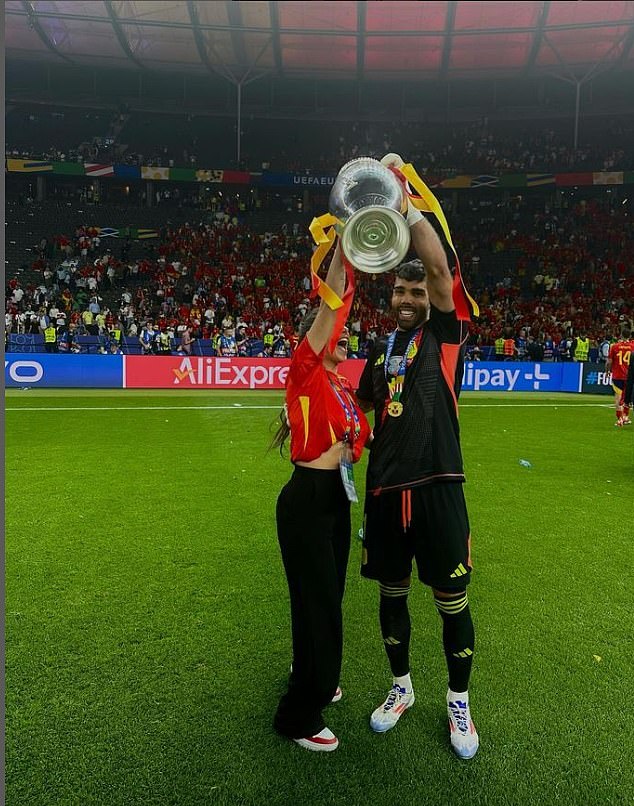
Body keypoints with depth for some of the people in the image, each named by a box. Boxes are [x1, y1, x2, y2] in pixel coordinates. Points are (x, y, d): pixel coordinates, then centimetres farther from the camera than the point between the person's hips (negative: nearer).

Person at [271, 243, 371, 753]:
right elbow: (331, 304, -18)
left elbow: (361, 435, 14)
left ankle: (313, 678, 46)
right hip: (308, 499, -8)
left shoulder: (343, 385, 12)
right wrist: (342, 245, -20)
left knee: (330, 594, 21)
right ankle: (299, 716, 22)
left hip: (338, 498, 8)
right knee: (319, 602, 1)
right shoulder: (306, 371, -10)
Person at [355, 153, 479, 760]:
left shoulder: (445, 333, 0)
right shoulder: (382, 349, 14)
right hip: (385, 490, 5)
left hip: (437, 488, -4)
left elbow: (438, 265, -14)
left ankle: (459, 703, 33)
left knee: (452, 602, 8)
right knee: (392, 594, 17)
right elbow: (360, 405, 22)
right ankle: (402, 688, 40)